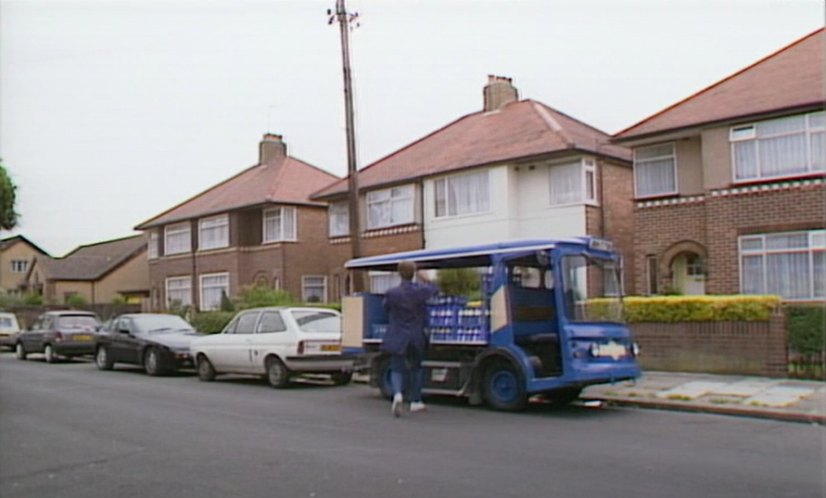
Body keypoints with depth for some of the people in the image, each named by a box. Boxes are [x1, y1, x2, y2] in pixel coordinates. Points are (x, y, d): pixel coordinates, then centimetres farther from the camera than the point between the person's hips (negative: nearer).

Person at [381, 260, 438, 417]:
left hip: (398, 337, -2)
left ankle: (397, 394, -26)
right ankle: (415, 401, 25)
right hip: (417, 336, 2)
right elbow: (434, 290, 13)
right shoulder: (421, 290, -9)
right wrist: (424, 279, 30)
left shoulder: (392, 293, -13)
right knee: (416, 367, 20)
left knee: (397, 368, 2)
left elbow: (386, 308, 5)